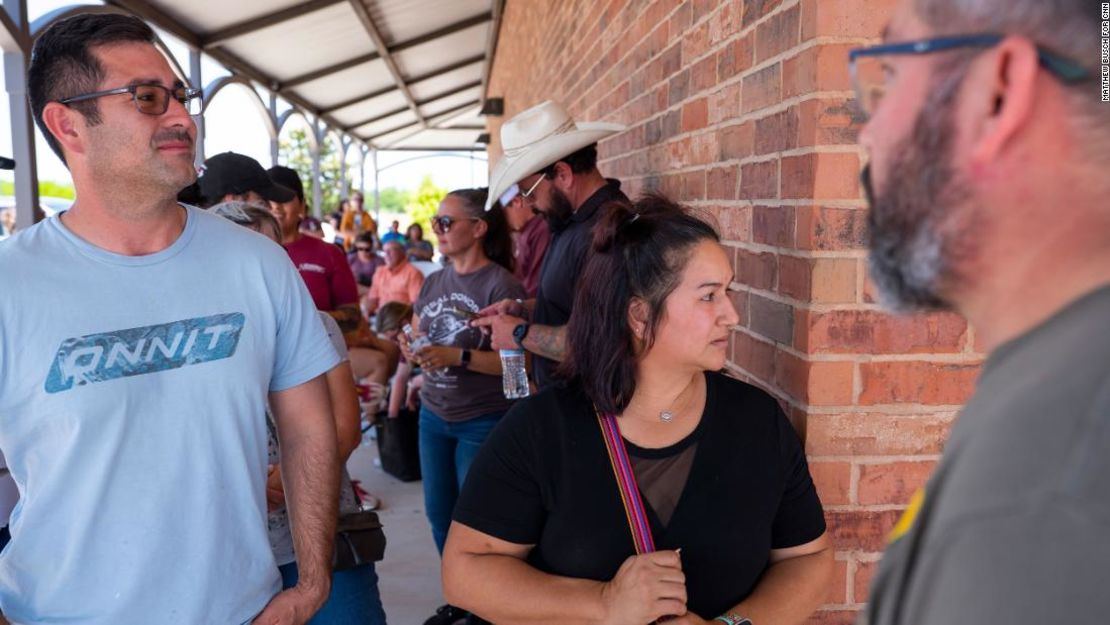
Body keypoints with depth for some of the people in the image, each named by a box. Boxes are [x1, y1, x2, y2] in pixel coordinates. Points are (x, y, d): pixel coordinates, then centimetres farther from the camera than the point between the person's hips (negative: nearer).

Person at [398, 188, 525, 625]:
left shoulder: (501, 285, -15)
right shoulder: (434, 281, 6)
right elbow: (415, 338, 13)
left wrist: (457, 357, -27)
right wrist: (411, 350, -9)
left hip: (483, 421, -7)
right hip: (433, 415, 7)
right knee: (439, 514, 17)